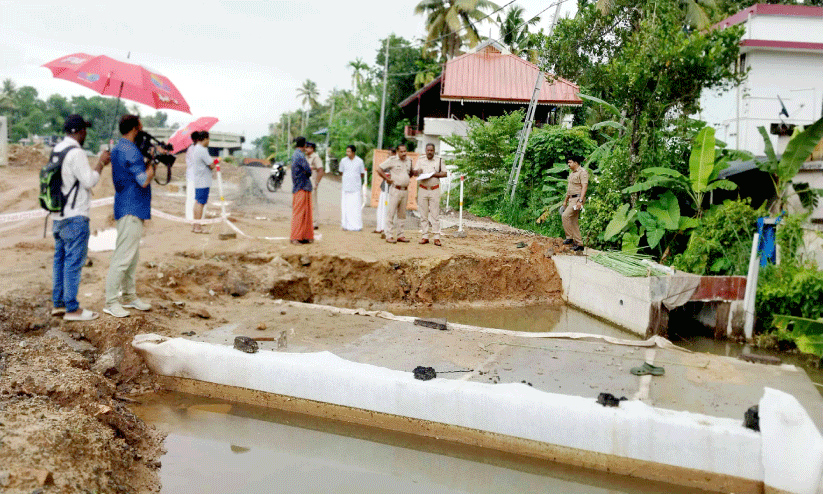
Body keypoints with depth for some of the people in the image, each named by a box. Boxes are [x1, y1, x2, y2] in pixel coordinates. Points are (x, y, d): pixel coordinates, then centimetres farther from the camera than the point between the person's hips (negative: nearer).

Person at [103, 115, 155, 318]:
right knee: (123, 256, -6)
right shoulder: (130, 151, -18)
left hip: (131, 208, 11)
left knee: (133, 255, 17)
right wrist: (152, 162, -5)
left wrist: (148, 158, 10)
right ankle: (111, 302, -1)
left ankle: (129, 296, 26)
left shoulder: (118, 148, 15)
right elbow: (144, 180, -21)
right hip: (131, 209, -11)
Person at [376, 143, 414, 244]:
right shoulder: (392, 160, -6)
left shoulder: (409, 161, 11)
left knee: (402, 214, 10)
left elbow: (411, 172, 29)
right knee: (391, 213, -5)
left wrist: (407, 179, 10)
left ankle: (399, 235, 16)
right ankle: (389, 236, -2)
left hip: (405, 190, 6)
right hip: (395, 190, -6)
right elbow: (379, 169, -7)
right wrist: (388, 179, -7)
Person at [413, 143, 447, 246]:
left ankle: (436, 237, -3)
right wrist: (418, 171, -16)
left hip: (434, 190, -2)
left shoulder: (439, 160, 7)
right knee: (423, 214, 2)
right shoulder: (420, 160, 11)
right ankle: (425, 236, 6)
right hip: (423, 190, 2)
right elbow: (415, 173, 7)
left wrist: (434, 174, -13)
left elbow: (444, 173, 4)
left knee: (435, 214, -4)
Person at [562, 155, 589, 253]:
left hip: (578, 198, -10)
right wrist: (565, 201, 28)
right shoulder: (571, 173, 20)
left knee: (565, 216, -20)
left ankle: (569, 237, -13)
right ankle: (579, 244, 9)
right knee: (573, 222, 7)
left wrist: (580, 201, -28)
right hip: (572, 199, 10)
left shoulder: (582, 172, -9)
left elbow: (584, 187, -19)